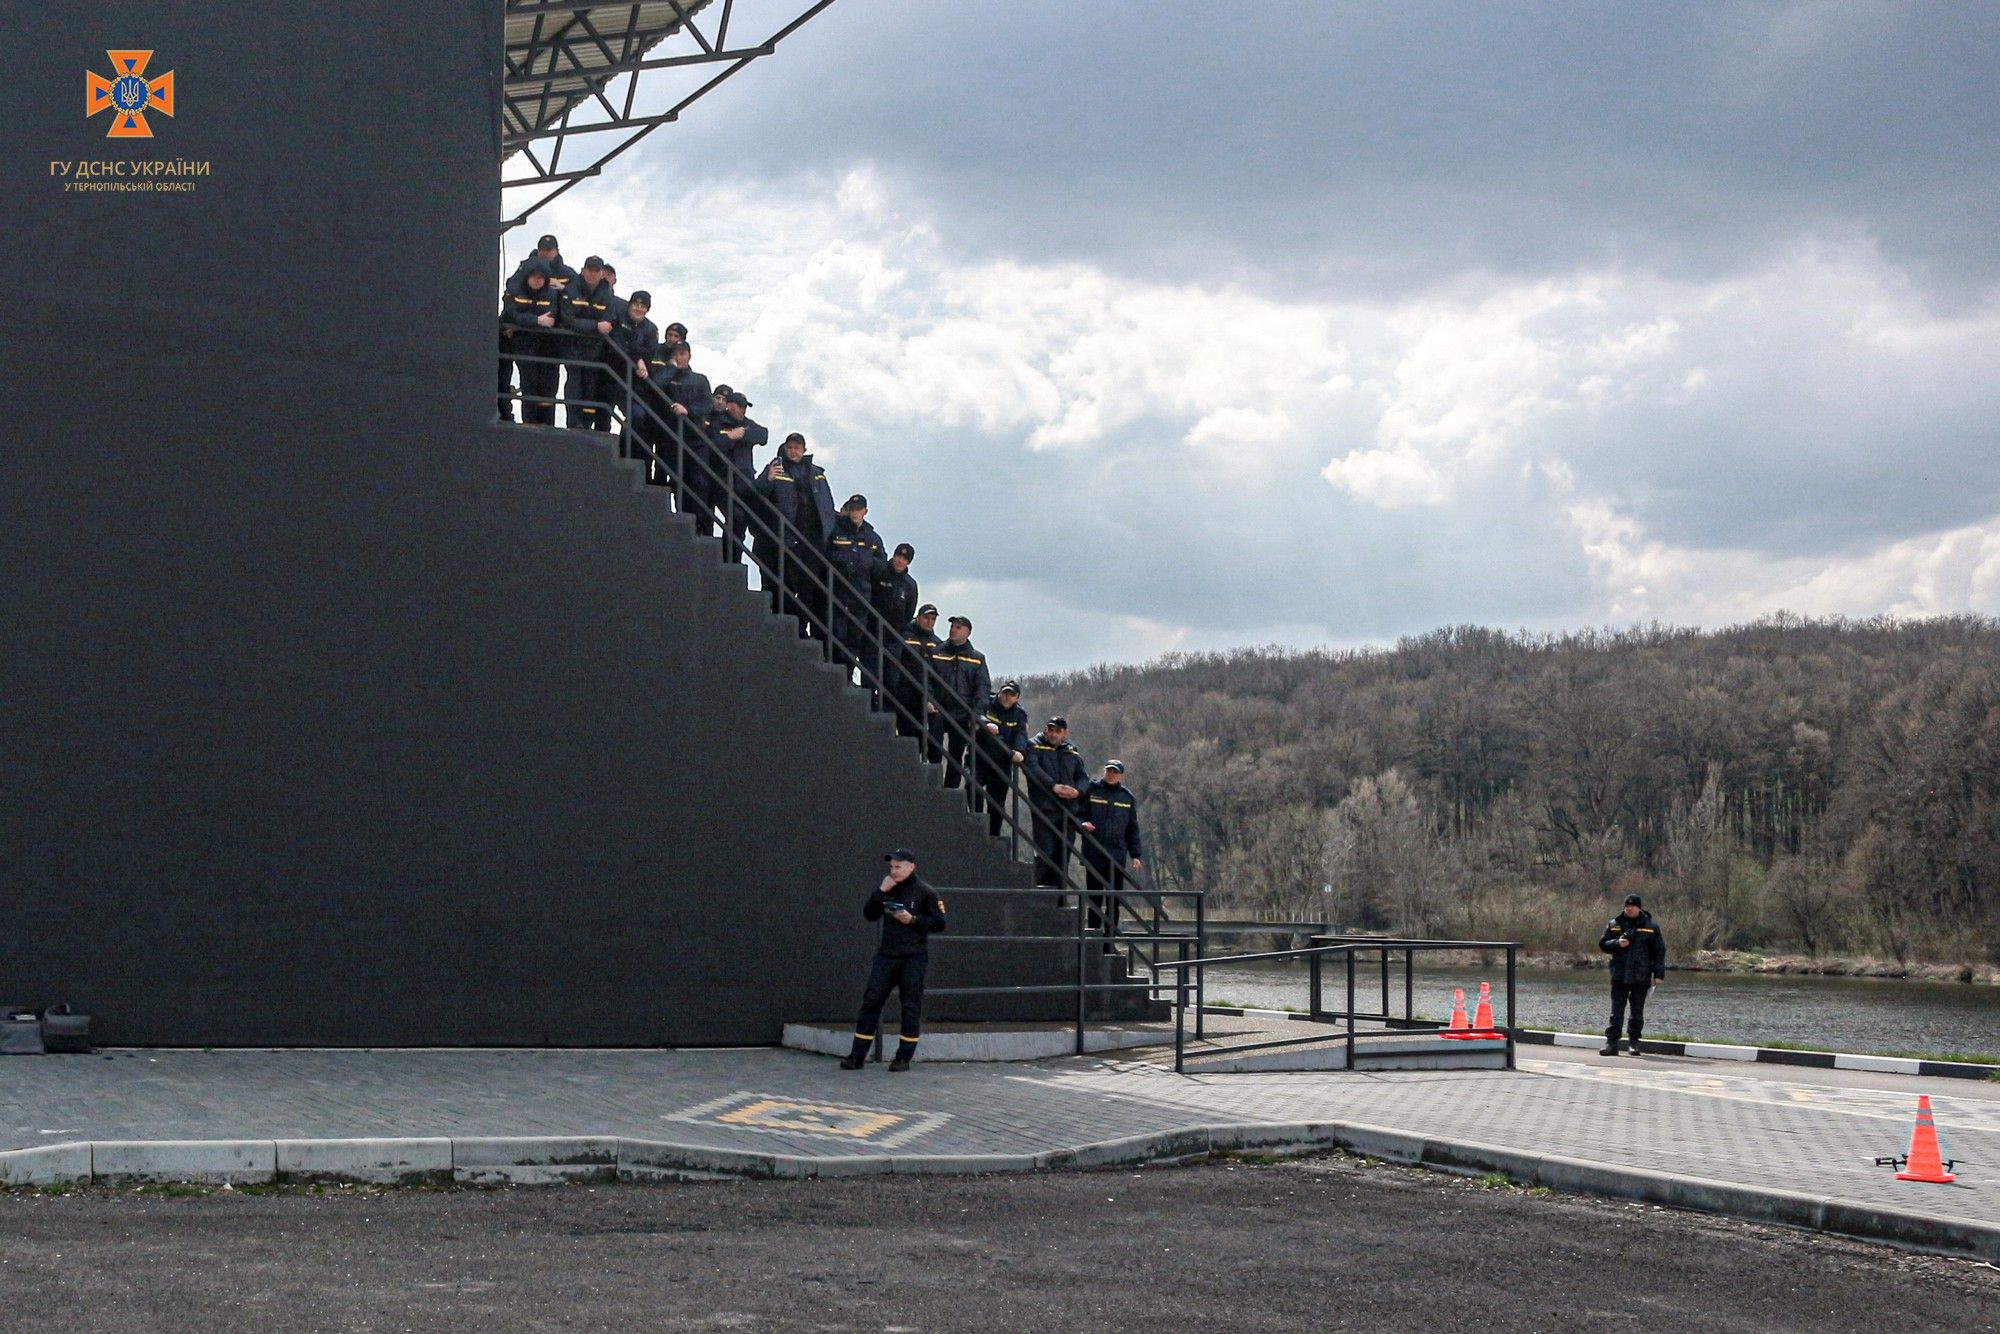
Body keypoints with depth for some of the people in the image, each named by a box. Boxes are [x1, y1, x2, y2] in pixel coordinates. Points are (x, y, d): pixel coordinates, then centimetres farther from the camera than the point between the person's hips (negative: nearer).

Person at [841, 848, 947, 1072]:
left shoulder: (925, 892, -2)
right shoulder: (888, 890, 13)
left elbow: (939, 923, -5)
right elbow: (868, 915, 9)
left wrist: (913, 919, -15)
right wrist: (880, 892, -3)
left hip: (913, 958, -4)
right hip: (886, 955, 4)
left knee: (911, 1007, 0)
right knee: (871, 1002, -2)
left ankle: (904, 1057, 8)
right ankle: (857, 1055, 0)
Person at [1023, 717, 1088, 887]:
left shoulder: (1072, 753, 19)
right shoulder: (1034, 746, 6)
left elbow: (1084, 777, 15)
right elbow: (1032, 768, -11)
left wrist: (1078, 790, -9)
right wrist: (1053, 786, -23)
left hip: (1068, 812, 5)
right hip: (1044, 809, -4)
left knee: (1063, 857, 4)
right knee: (1044, 853, -10)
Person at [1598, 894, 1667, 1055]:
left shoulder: (1651, 927, 3)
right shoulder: (1614, 925, 8)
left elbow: (1659, 951, 3)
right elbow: (1602, 943, 10)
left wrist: (1659, 974, -3)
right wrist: (1617, 943, -11)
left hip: (1641, 977, -1)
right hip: (1619, 976, 1)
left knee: (1637, 1012, 6)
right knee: (1616, 1011, -1)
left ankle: (1634, 1042, 16)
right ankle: (1611, 1042, -1)